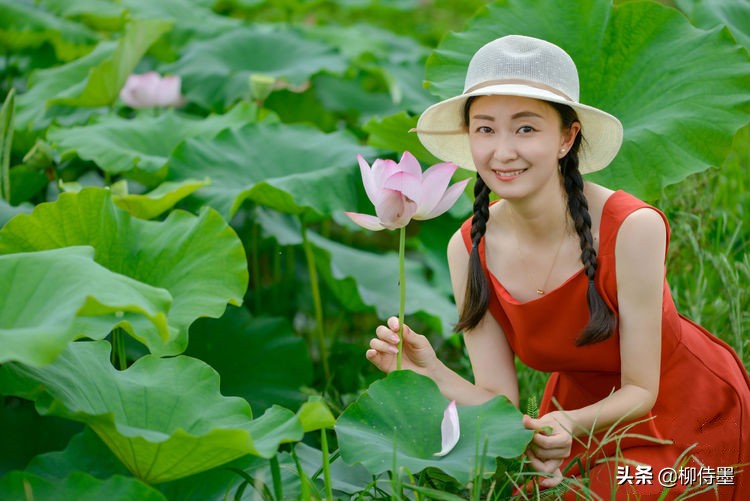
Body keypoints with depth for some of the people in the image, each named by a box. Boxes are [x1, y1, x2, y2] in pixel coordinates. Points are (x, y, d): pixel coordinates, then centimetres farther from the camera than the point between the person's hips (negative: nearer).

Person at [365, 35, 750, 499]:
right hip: (580, 409, 3)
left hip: (693, 413, -3)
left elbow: (640, 392, -23)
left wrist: (571, 424, -44)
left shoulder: (633, 229, -33)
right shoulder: (469, 249, -20)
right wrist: (429, 373, -37)